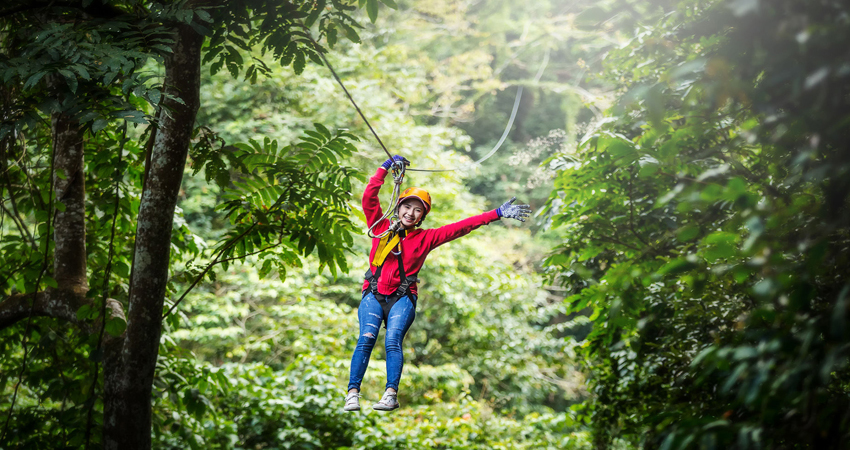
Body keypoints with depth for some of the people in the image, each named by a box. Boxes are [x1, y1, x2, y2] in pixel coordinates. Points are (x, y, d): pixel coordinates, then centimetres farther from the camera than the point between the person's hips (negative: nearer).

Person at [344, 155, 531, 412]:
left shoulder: (425, 238, 12)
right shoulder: (382, 228, 12)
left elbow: (461, 227, 10)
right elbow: (369, 198, 9)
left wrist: (498, 214, 8)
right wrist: (386, 167, 10)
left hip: (402, 298, 0)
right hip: (373, 295, 0)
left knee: (393, 340, -23)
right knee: (366, 338, -21)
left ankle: (391, 394, -29)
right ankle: (353, 393, -24)